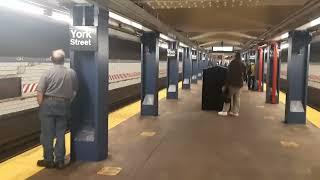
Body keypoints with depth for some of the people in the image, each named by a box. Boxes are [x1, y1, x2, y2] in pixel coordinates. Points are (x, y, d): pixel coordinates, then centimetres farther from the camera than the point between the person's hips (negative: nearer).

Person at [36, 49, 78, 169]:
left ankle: (49, 160, 16)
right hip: (64, 105, 3)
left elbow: (40, 92, -12)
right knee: (60, 133, 11)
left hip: (48, 105, -3)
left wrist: (41, 105, 1)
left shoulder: (47, 73, -8)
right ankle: (60, 160, 16)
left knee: (47, 134, 8)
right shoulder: (71, 73, 2)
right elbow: (75, 91, 7)